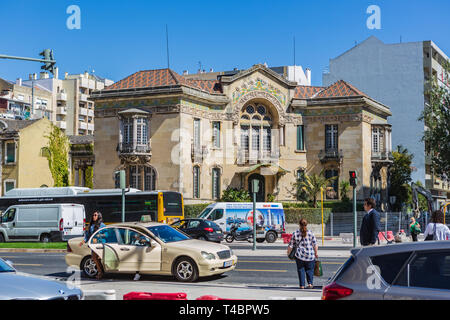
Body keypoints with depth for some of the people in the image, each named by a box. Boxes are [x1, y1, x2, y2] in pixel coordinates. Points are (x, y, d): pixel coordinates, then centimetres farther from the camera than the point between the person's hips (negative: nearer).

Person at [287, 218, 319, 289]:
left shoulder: (295, 233, -2)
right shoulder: (310, 233, -3)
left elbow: (291, 245, 0)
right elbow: (315, 245, -2)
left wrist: (288, 252, 17)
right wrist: (316, 253, 12)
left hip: (299, 255, 0)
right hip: (310, 255, 0)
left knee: (301, 270, 11)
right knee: (310, 269, 15)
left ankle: (302, 285, 8)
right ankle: (310, 283, 3)